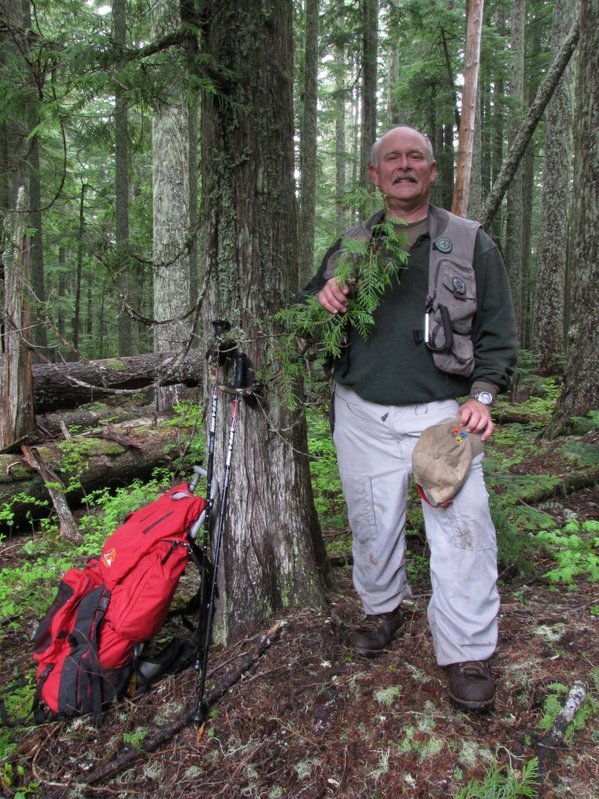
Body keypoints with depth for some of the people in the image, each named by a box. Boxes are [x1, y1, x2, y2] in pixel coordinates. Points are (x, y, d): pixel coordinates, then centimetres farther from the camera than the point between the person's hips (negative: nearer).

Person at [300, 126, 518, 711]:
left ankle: (466, 653, 9)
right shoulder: (349, 248, 11)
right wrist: (321, 301, -6)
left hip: (443, 413, -2)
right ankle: (383, 608, 38)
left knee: (461, 530, -7)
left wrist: (482, 394, -8)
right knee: (372, 524, 12)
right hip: (363, 416, 3)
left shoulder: (471, 242, 5)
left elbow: (498, 329, 6)